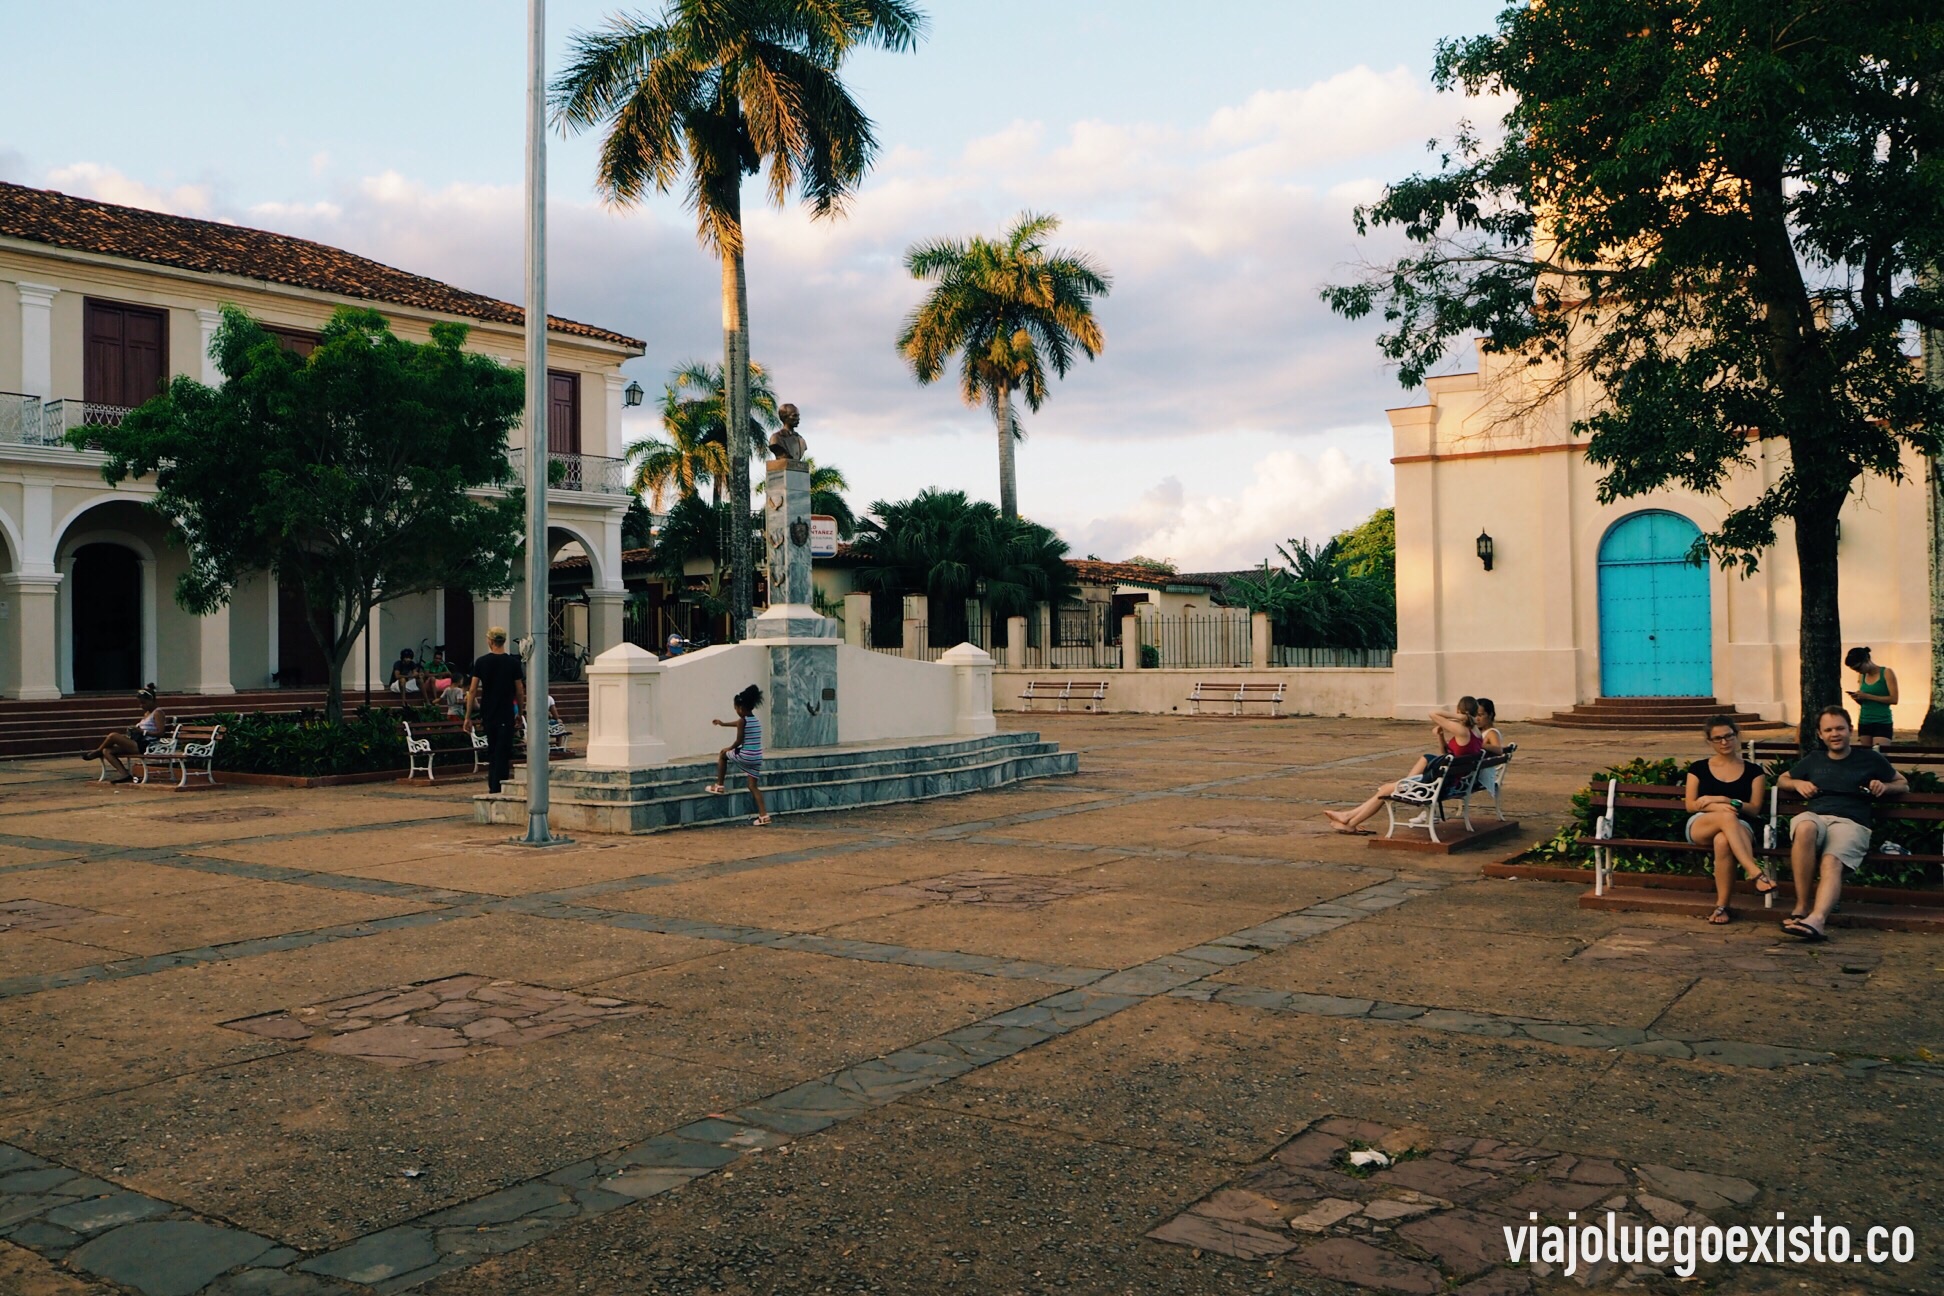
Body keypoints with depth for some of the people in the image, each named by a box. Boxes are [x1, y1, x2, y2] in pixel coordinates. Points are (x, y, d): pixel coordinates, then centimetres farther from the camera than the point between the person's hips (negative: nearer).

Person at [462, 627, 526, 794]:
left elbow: (472, 690, -3)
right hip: (505, 715, -3)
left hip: (487, 714, 3)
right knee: (502, 753, -2)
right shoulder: (513, 662, -5)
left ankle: (492, 787, 21)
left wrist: (468, 717, 1)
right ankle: (498, 789, -7)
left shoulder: (481, 662, -2)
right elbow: (520, 691, -2)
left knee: (492, 751, 17)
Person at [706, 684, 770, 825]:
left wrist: (729, 748, 9)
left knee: (722, 754, 20)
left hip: (745, 756, -7)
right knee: (753, 786, 9)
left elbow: (739, 741, -11)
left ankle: (719, 786, 22)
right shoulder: (756, 721, 15)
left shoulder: (742, 721, -9)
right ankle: (763, 815, -1)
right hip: (757, 758, 7)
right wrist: (723, 723, 47)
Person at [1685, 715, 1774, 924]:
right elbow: (1690, 805, 6)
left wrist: (1724, 800, -10)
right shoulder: (1698, 768, 16)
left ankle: (1723, 905, -36)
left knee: (1723, 840, -41)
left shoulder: (1753, 771, 14)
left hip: (1740, 827, -1)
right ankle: (1755, 872, -50)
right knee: (1726, 817, -39)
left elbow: (1754, 809, 5)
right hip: (1700, 825, 1)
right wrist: (1717, 807, -14)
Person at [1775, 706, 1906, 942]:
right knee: (1805, 827, -40)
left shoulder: (1870, 759, 24)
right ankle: (1802, 906, -38)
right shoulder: (1813, 760, 30)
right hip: (1815, 817, 1)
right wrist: (1797, 783, 14)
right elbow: (1781, 780, 37)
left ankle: (1816, 919, -60)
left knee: (1831, 862, -36)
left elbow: (1904, 785, 31)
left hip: (1851, 823, -1)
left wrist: (1884, 786, 8)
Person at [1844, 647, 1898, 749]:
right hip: (1864, 723, 5)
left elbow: (1894, 699, -11)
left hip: (1882, 723, -5)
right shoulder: (1862, 676, 11)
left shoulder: (1887, 673, -4)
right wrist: (1857, 698, -6)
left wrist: (1867, 696, -17)